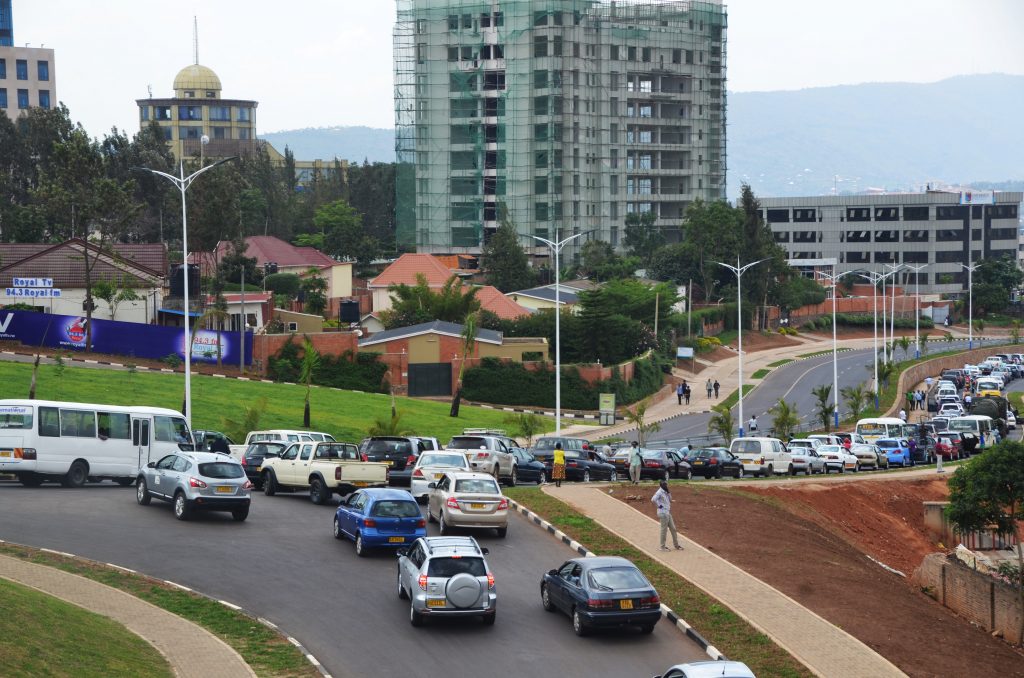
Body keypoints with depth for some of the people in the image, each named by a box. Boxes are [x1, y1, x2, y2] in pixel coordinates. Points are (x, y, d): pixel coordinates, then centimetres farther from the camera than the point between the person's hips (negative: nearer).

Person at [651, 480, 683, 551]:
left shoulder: (665, 492, 12)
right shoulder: (659, 492, -15)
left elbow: (670, 500, 20)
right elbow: (653, 499, -30)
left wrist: (669, 493, 4)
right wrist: (659, 505, -18)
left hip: (668, 513, 9)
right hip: (663, 513, -9)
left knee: (673, 528, 12)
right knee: (664, 529, -2)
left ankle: (676, 545, 20)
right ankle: (663, 546, 8)